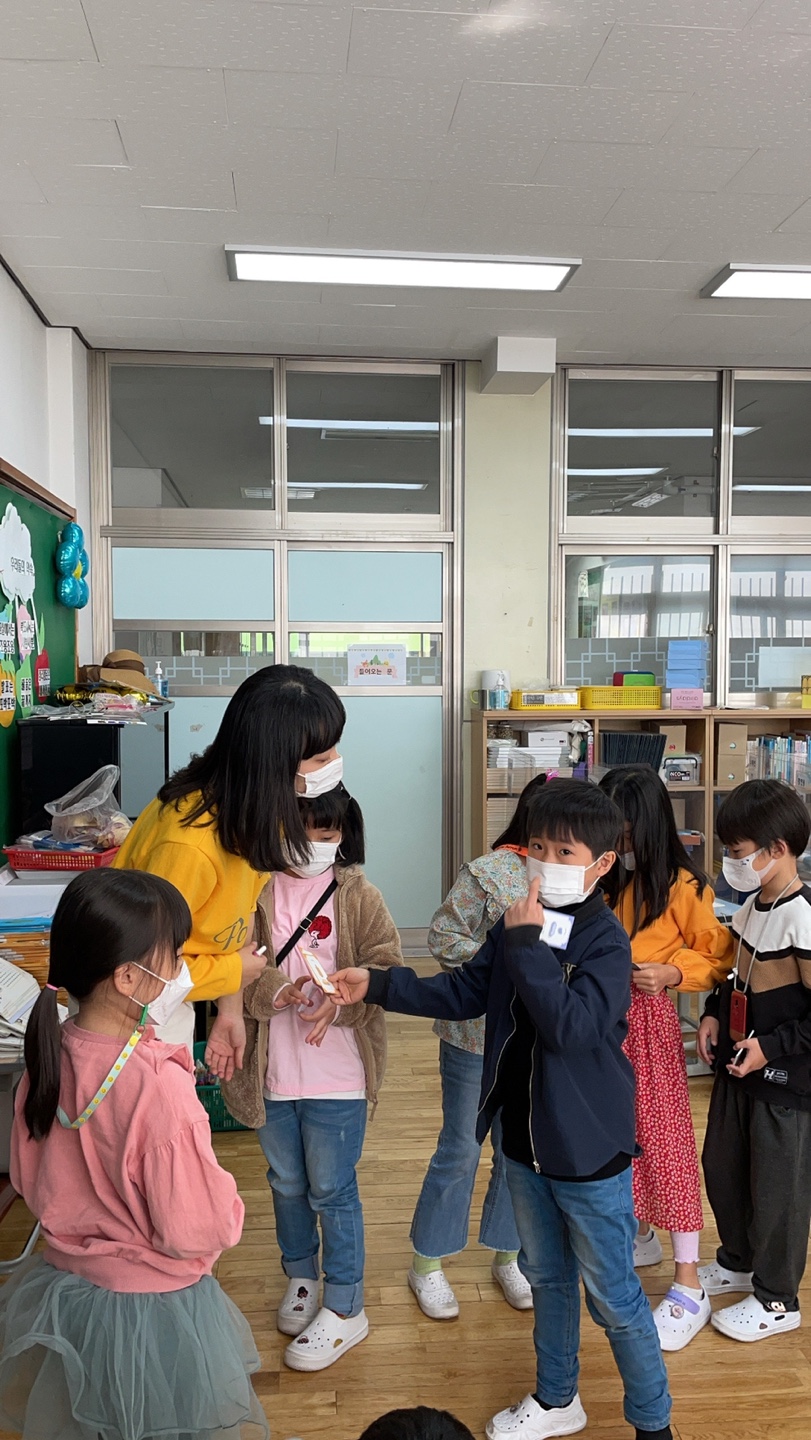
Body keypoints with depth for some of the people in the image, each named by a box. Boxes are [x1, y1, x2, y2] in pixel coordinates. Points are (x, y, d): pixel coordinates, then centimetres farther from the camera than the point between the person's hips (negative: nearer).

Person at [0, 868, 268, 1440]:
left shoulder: (50, 1054, -13)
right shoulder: (159, 1085, -34)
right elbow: (196, 1232, -25)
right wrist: (228, 1200, -5)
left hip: (65, 1287, 6)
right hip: (152, 1307, -6)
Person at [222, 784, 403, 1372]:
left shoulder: (358, 895, -7)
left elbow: (387, 965, -13)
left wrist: (341, 1000, -30)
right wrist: (272, 991, -29)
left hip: (337, 1075, -3)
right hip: (270, 1072, 3)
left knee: (331, 1190, 8)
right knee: (286, 1183, 22)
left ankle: (345, 1309, 27)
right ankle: (301, 1276, 46)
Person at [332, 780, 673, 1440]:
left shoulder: (606, 940, -21)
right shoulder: (520, 923, -1)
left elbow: (572, 1026, -32)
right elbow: (463, 991, 5)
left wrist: (525, 946, -32)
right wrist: (377, 986, -3)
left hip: (589, 1149, -6)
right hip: (525, 1140, 7)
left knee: (613, 1297, 10)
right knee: (547, 1276, 25)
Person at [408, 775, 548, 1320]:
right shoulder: (488, 873, -16)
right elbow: (443, 936, -13)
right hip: (476, 1034, -5)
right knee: (460, 1150, 8)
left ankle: (508, 1255, 38)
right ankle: (428, 1262, 28)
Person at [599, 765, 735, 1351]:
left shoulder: (681, 887, -15)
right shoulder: (601, 878, 1)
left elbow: (721, 957, -8)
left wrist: (670, 973, -22)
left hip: (648, 1022, -6)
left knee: (664, 1141, 0)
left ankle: (690, 1287, 11)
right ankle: (640, 1236, 40)